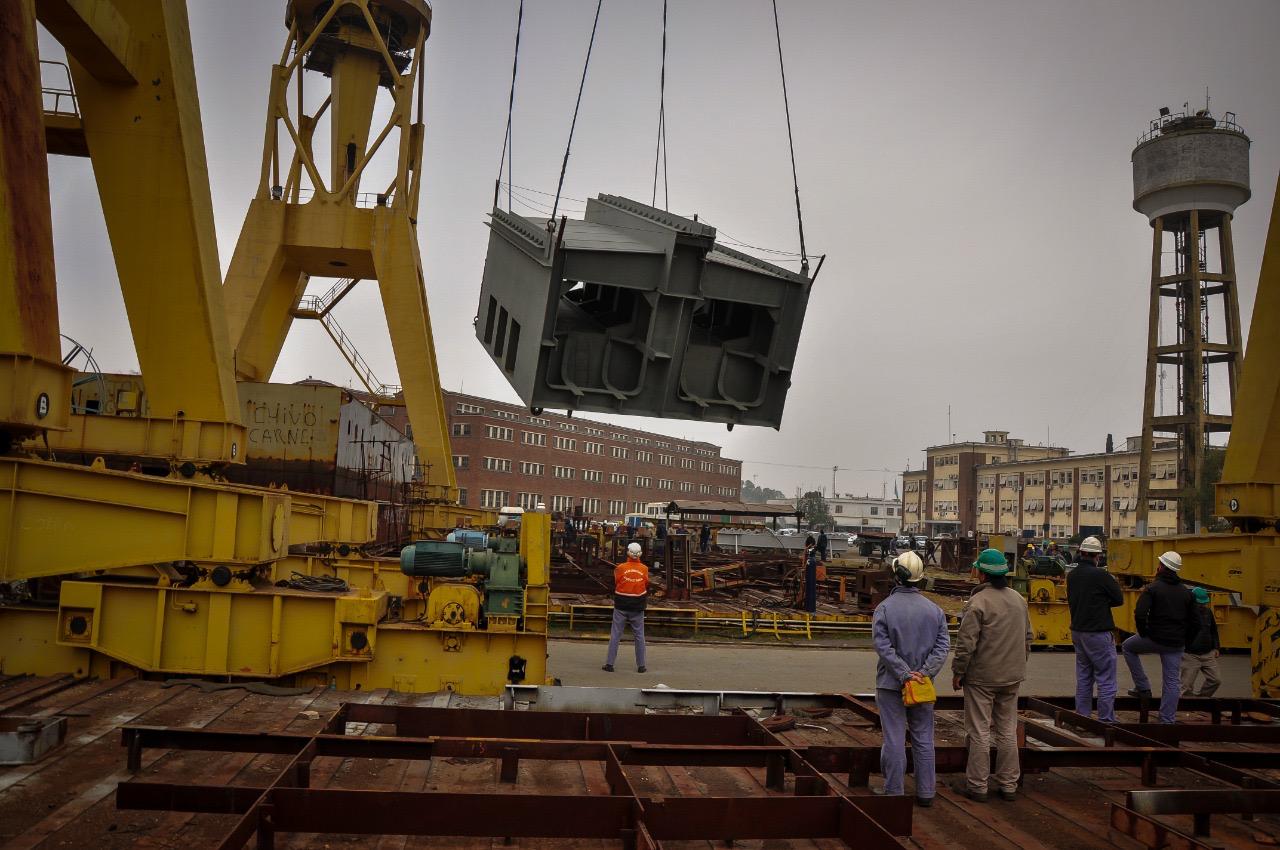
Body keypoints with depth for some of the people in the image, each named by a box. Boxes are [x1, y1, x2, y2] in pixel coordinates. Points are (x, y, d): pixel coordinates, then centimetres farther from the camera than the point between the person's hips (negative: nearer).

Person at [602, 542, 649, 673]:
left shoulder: (620, 568, -10)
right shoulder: (644, 569, -5)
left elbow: (614, 585, 1)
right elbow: (647, 587, 7)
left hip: (621, 606, -1)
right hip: (638, 608, 1)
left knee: (615, 634, 5)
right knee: (639, 636, 11)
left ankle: (609, 664, 5)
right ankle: (641, 665, 13)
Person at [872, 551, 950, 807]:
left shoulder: (884, 608, -10)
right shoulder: (934, 609, 1)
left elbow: (883, 646, -18)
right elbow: (943, 645, -6)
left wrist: (904, 674, -16)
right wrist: (924, 672, -11)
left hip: (890, 683, -3)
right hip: (923, 683, 3)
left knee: (894, 739, 3)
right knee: (923, 739, 12)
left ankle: (894, 792, 8)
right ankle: (925, 792, 18)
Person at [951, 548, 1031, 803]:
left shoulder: (978, 602, -18)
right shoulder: (1019, 599, 6)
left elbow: (966, 643, -18)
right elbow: (1027, 638, 16)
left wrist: (957, 672, -7)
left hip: (981, 677, -7)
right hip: (1012, 677, 7)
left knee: (980, 733, 2)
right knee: (1008, 732, 14)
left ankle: (976, 785, 9)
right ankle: (1008, 785, 21)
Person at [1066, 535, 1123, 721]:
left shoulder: (1071, 575, 4)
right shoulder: (1100, 575, -16)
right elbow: (1119, 599, -6)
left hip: (1078, 632, 7)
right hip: (1099, 634, -7)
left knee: (1083, 679, 15)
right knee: (1106, 681, 0)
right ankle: (1106, 720, 2)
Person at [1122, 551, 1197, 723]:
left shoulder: (1152, 589, -9)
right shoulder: (1186, 592, 10)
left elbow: (1140, 614, -19)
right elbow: (1194, 621, 12)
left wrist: (1144, 634, -4)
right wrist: (1184, 640, 17)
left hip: (1155, 638, -5)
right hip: (1176, 644, 5)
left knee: (1128, 647, 22)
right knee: (1172, 683, 9)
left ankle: (1143, 687, 17)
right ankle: (1168, 720, 10)